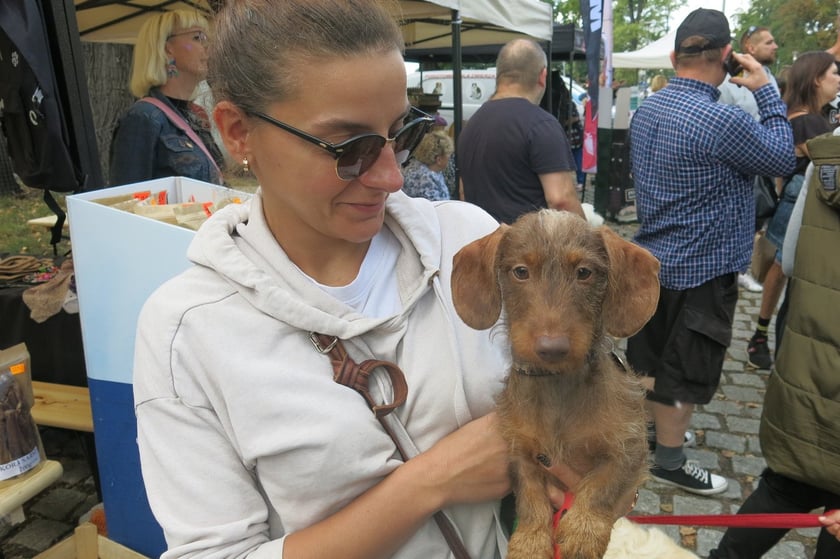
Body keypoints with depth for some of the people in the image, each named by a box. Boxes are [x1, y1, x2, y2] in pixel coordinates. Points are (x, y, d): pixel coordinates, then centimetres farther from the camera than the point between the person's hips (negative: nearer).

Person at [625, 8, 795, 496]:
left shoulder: (647, 109, 0)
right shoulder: (722, 119, -24)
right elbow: (782, 159, -8)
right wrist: (766, 91, -3)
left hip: (654, 258, 8)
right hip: (702, 269, -8)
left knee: (653, 358, 22)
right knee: (684, 371, 7)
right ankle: (669, 461, 22)